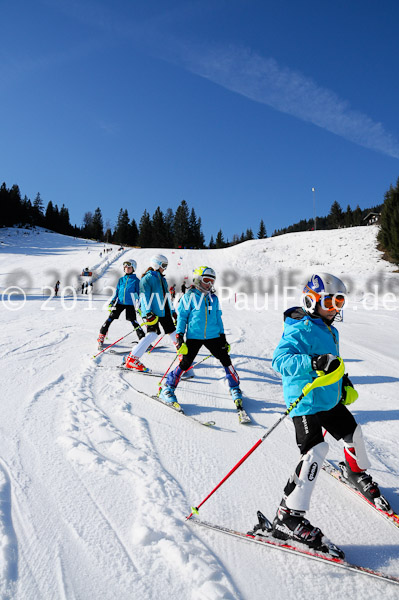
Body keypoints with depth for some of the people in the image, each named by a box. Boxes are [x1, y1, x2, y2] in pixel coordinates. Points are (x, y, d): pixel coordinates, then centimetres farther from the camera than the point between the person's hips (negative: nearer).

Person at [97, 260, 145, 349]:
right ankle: (101, 338, 5)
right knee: (110, 319, -4)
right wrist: (111, 303, 9)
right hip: (119, 302, 3)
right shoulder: (121, 279, 14)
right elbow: (116, 292, 17)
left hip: (130, 304, -3)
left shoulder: (136, 280, 3)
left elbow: (138, 294, 4)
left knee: (134, 322, -9)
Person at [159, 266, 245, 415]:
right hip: (194, 336, -4)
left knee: (226, 360, 3)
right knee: (185, 363, -8)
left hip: (213, 336, 4)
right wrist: (179, 335, -8)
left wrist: (223, 337, 17)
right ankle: (168, 389, 10)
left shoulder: (214, 298, 12)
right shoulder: (190, 296, -1)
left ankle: (235, 389, 22)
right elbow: (182, 317, 0)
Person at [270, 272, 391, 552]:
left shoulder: (330, 331, 13)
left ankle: (356, 473, 56)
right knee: (315, 450, -22)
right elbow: (280, 360, -33)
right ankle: (288, 517, -14)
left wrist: (345, 383, 18)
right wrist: (314, 363, -45)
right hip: (306, 403, -10)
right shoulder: (300, 329, -19)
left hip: (330, 399, 10)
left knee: (353, 433, 23)